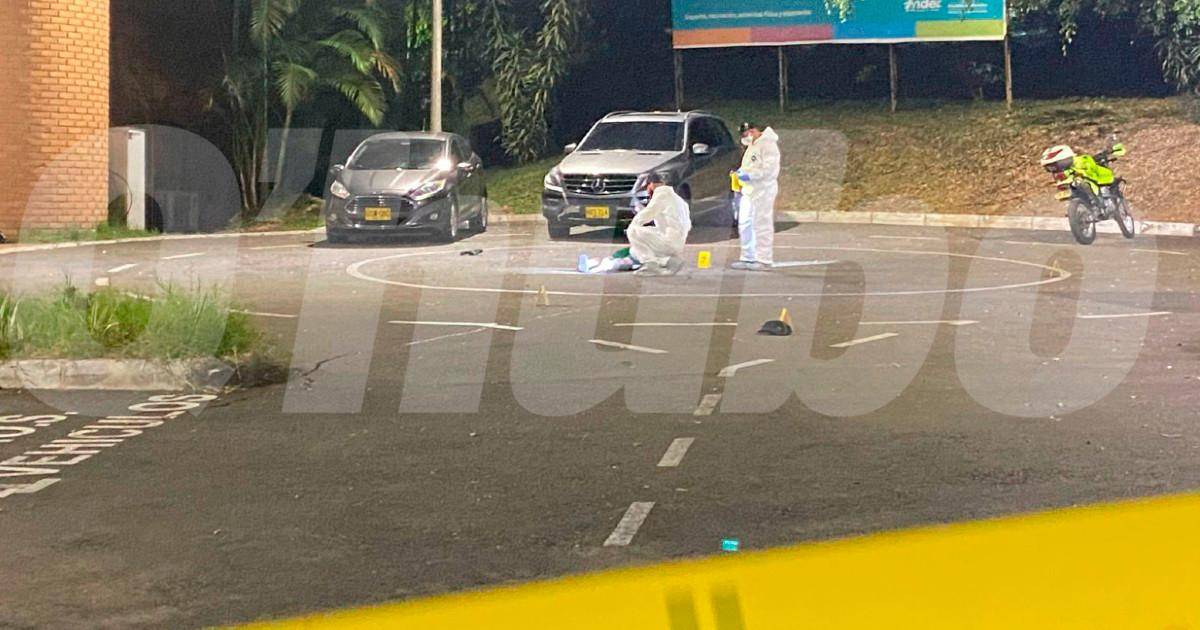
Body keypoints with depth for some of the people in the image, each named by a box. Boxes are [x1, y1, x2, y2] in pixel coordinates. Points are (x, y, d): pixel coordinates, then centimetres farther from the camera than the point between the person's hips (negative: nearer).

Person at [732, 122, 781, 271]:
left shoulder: (767, 145, -11)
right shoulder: (752, 146, 19)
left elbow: (769, 168, -20)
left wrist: (749, 175, -22)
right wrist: (741, 171, 10)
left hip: (763, 191, -10)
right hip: (749, 191, 10)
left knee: (762, 226, -7)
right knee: (745, 225, 9)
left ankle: (764, 260, -3)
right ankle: (748, 258, 16)